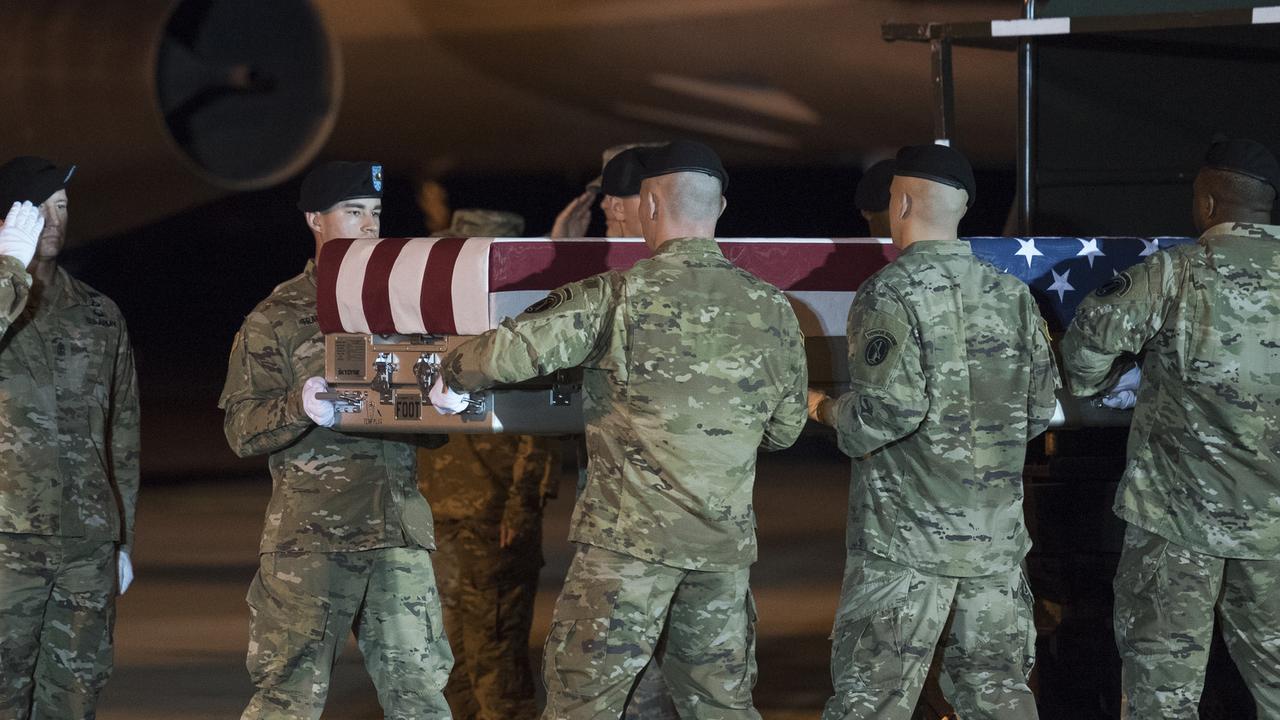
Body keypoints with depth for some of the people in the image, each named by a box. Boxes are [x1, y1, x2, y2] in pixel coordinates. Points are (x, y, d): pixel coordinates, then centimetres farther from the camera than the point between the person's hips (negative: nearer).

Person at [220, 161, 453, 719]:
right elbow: (241, 429, -1)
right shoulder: (277, 319, 5)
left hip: (401, 533, 4)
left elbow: (430, 434, 21)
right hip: (310, 535, -4)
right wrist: (298, 407, -21)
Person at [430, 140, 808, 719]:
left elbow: (513, 351, -16)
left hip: (631, 537, -5)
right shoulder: (771, 309, 5)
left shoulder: (620, 296, -10)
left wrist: (453, 379, 5)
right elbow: (784, 428, 15)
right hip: (726, 542, 5)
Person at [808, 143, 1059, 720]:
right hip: (997, 536, 6)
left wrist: (828, 412, -1)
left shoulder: (890, 293, -11)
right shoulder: (1012, 295, 8)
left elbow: (889, 409, -20)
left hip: (907, 538, -6)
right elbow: (1039, 410, 11)